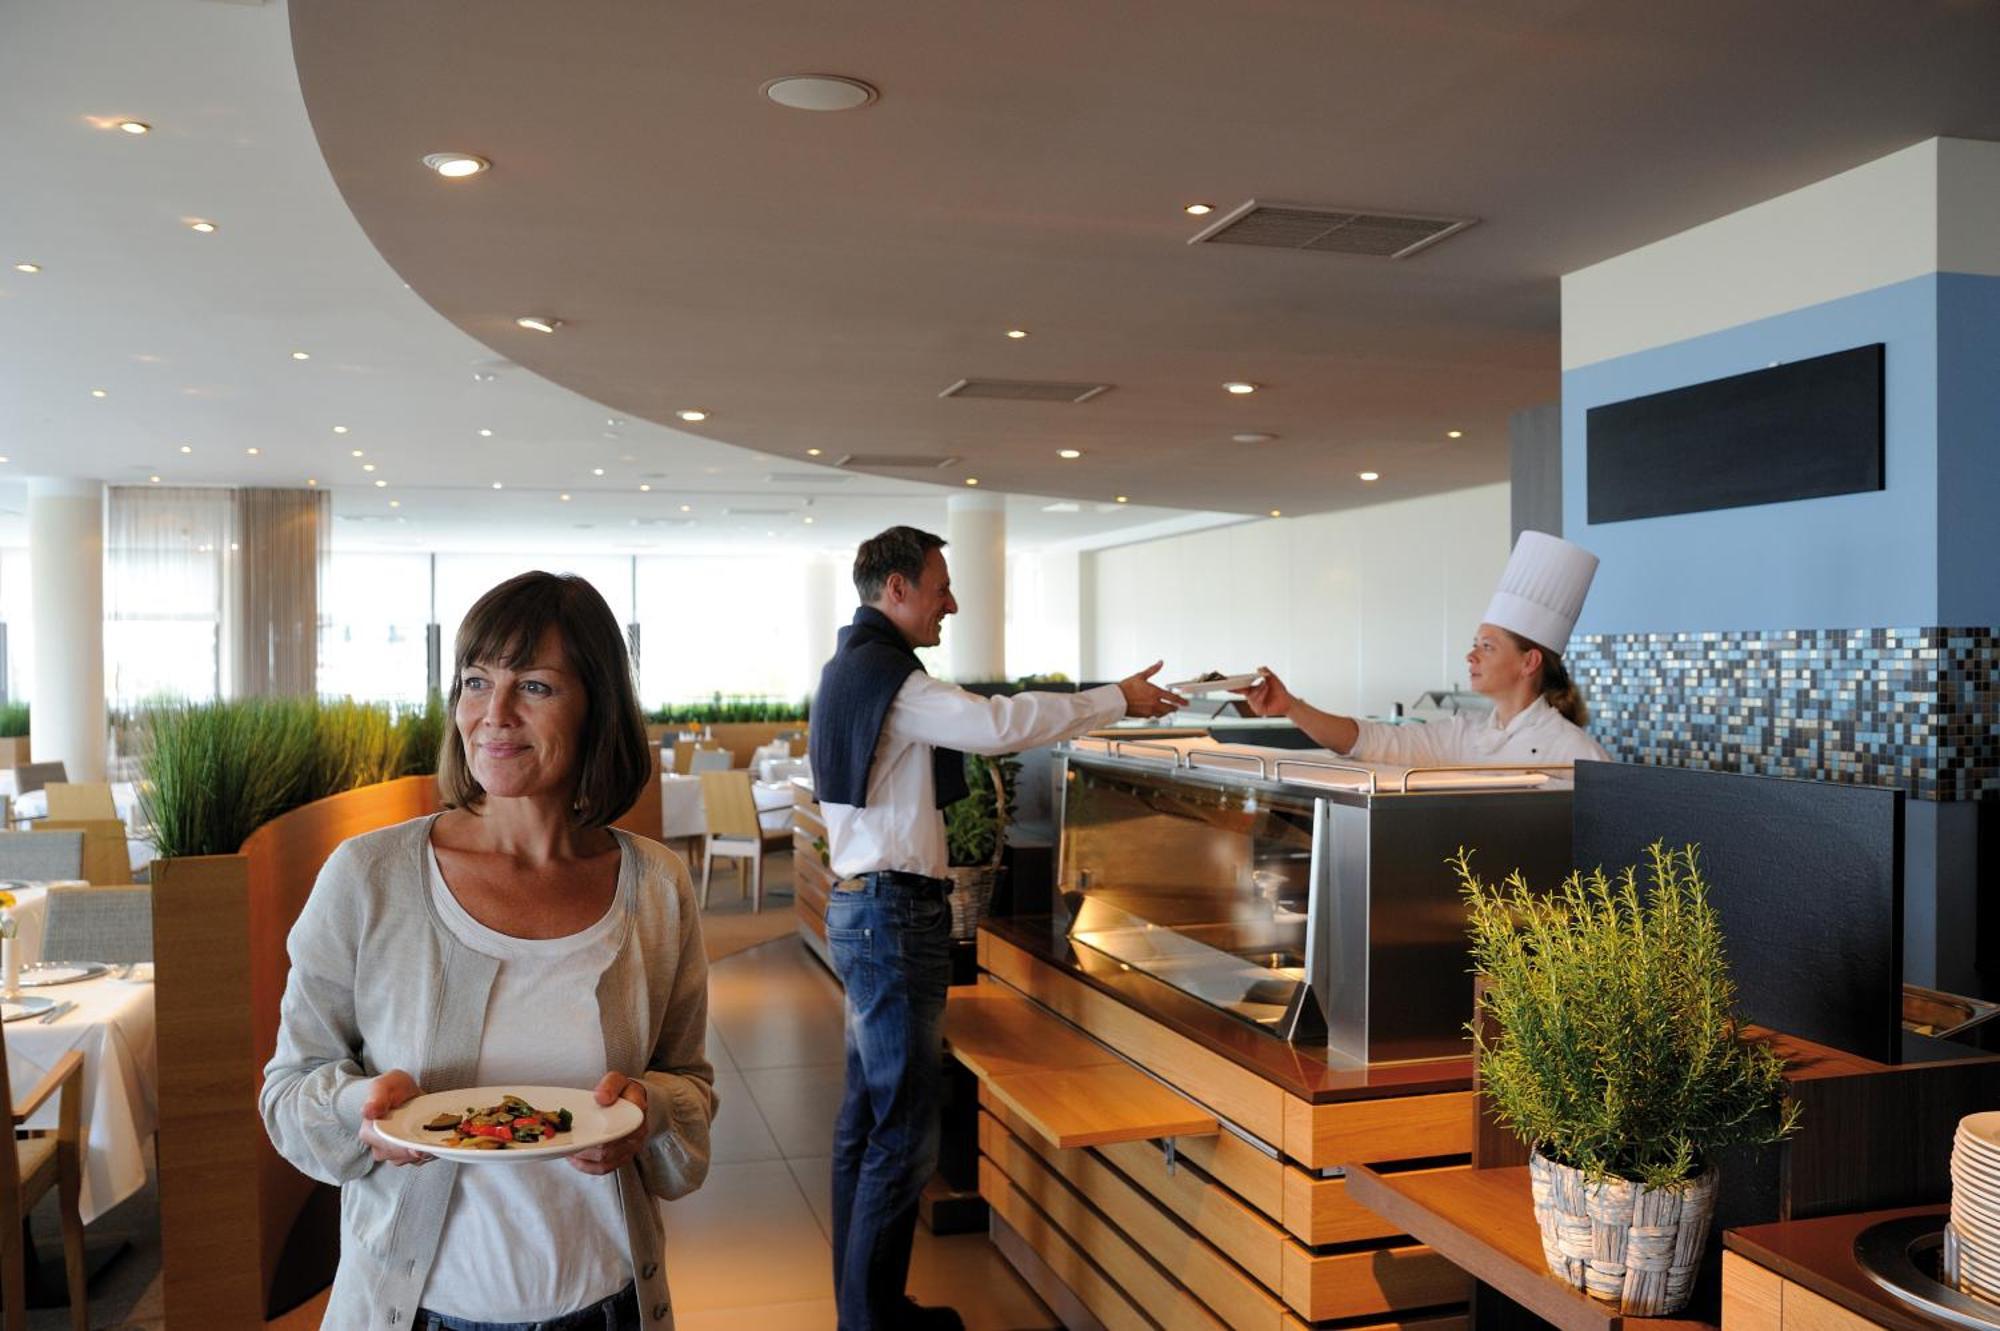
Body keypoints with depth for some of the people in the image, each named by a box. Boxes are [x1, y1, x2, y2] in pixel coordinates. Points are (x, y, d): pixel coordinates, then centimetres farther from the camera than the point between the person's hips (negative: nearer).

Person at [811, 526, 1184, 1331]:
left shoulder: (853, 667, 16)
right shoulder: (884, 674, -17)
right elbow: (1000, 723, -23)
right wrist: (1118, 700, -14)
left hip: (863, 906, 11)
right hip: (894, 912, -11)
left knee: (867, 1114, 15)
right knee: (904, 1130, -4)